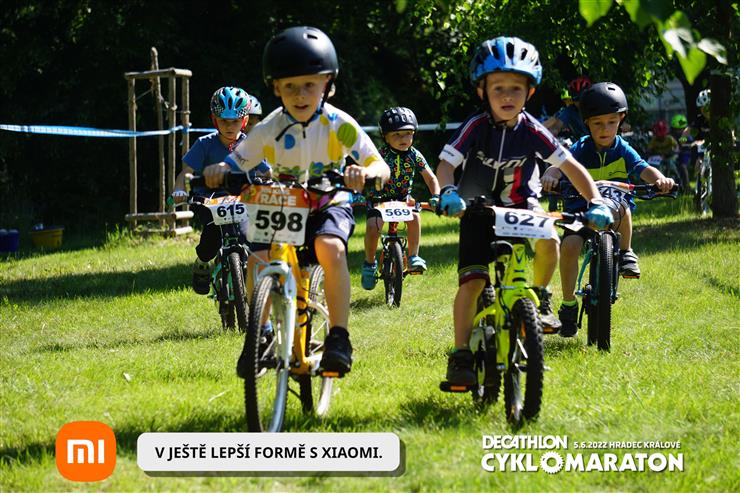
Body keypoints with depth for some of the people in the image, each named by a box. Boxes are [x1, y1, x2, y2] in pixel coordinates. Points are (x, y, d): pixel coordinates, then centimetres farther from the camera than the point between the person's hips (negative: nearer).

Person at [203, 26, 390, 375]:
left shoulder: (339, 125, -15)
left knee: (330, 248, -35)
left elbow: (381, 168, -20)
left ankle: (338, 338, -29)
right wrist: (218, 170, -28)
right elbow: (236, 163, -4)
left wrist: (366, 172, -44)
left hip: (329, 206, -3)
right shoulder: (268, 130, -9)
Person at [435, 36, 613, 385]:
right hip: (479, 211, -1)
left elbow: (571, 167, -13)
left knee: (548, 240, -29)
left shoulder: (532, 132, -16)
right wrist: (448, 193, -47)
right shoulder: (475, 127, -19)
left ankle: (540, 297, 0)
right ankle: (461, 355, -5)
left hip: (521, 206, 1)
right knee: (472, 281, -16)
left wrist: (596, 202, -25)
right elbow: (446, 163, -26)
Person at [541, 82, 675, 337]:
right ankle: (568, 304, -12)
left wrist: (660, 179, -40)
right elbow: (560, 166, -19)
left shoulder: (623, 151, -2)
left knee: (620, 207, -37)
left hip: (613, 211, 0)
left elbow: (643, 169, -17)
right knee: (569, 244, -28)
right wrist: (550, 175, -44)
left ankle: (625, 252, -10)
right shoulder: (580, 150, -3)